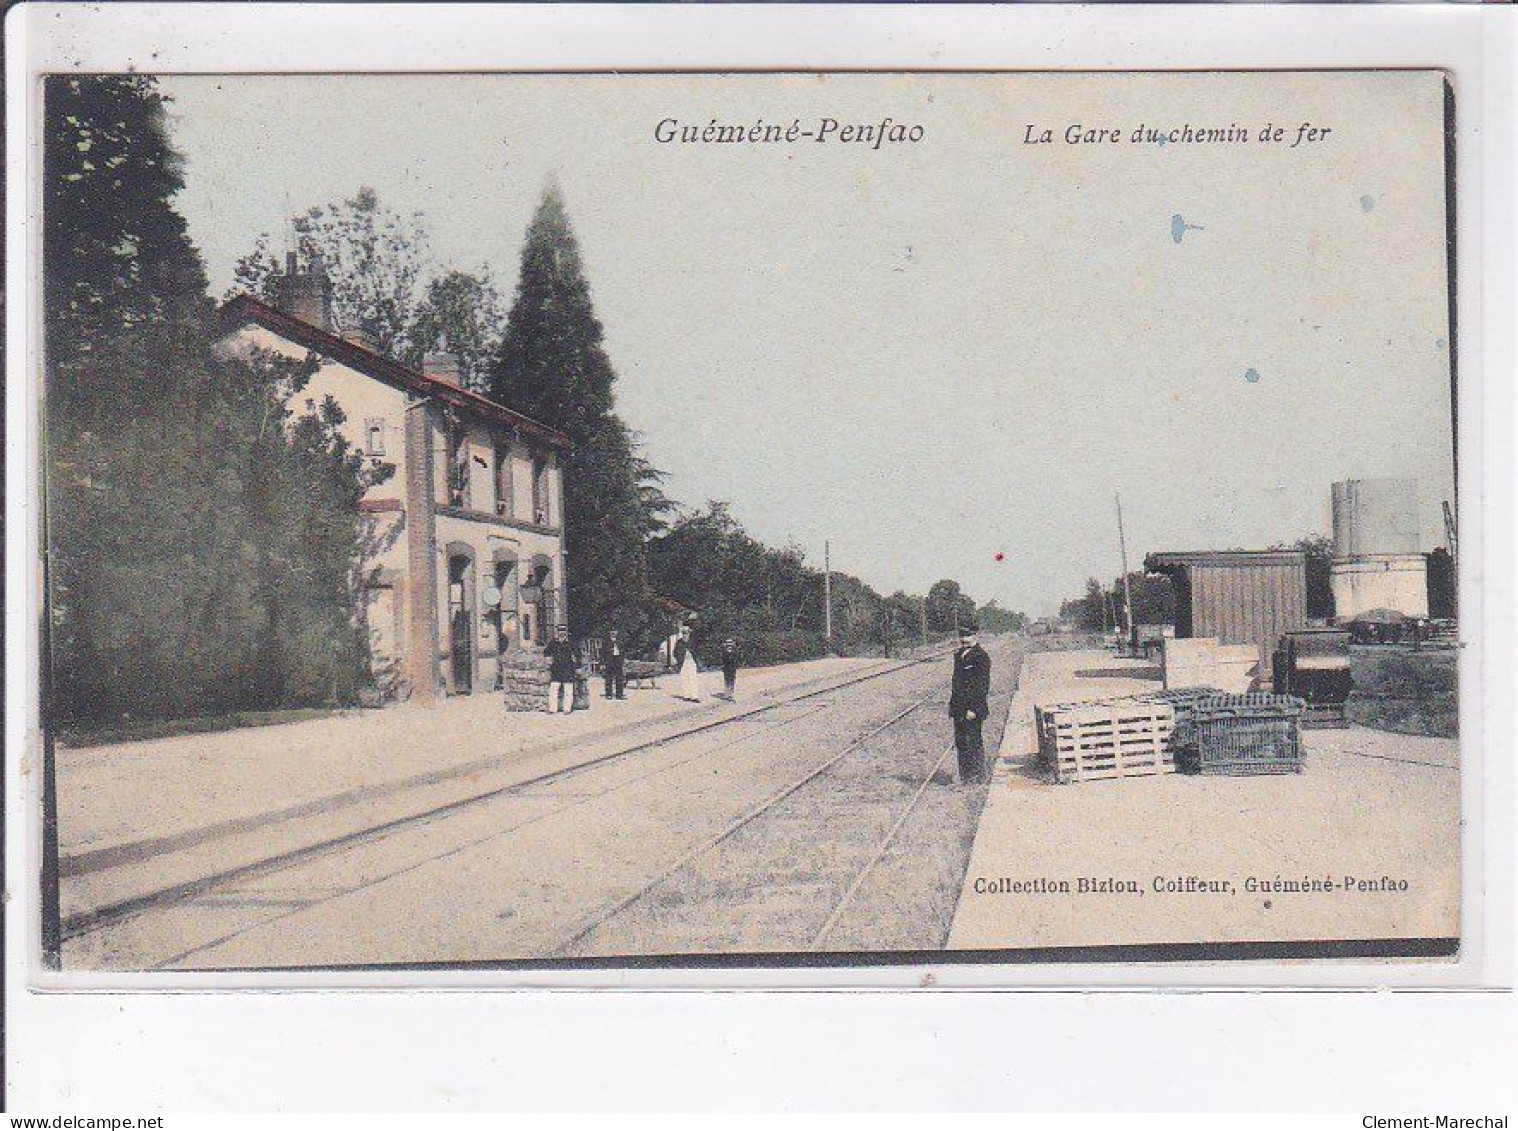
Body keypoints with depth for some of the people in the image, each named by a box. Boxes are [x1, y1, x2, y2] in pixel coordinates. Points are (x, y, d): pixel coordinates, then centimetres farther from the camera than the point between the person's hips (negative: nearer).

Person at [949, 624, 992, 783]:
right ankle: (965, 776, 20)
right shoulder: (959, 654, 15)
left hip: (972, 706, -9)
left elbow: (982, 686, -16)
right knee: (960, 742, 12)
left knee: (974, 742, -3)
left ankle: (978, 776, 6)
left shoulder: (980, 656, -12)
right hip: (959, 707, 9)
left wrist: (973, 709, -19)